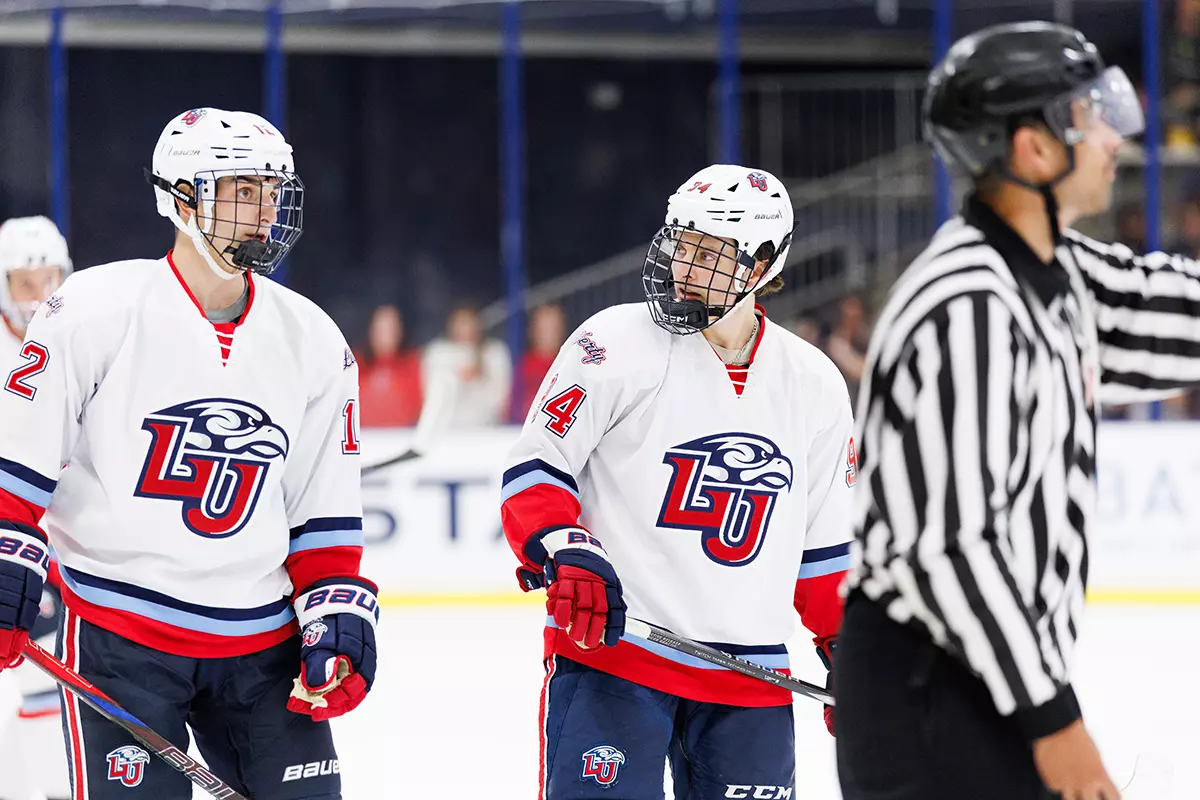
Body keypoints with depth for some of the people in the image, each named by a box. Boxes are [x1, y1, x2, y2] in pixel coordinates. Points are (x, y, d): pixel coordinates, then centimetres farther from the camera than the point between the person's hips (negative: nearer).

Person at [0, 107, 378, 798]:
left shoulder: (314, 343, 7)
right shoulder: (98, 308, -7)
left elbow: (326, 509, 11)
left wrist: (339, 622, 2)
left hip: (262, 644, 4)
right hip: (118, 636, -4)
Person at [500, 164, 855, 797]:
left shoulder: (815, 385, 9)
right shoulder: (616, 343, -4)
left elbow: (826, 540, 17)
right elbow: (533, 467, -3)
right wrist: (566, 557, -19)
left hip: (751, 679, 4)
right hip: (608, 649, -4)